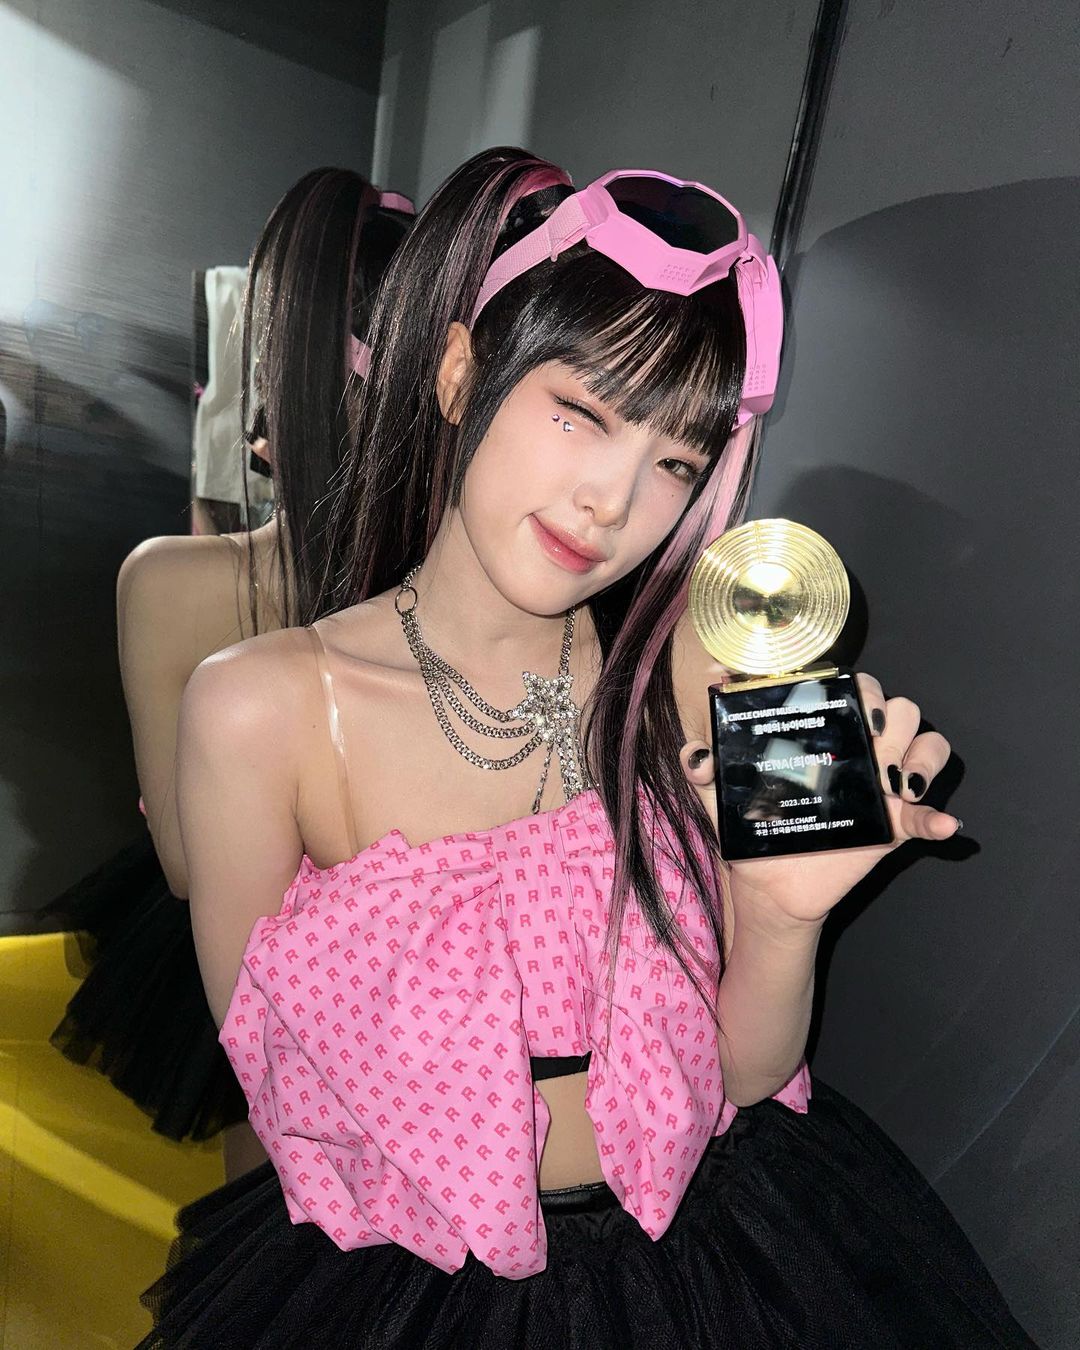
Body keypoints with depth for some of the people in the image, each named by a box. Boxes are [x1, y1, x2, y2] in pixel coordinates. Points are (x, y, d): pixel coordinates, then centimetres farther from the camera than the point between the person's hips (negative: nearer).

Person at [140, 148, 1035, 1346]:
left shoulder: (697, 671, -13)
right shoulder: (265, 711, -19)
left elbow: (742, 1072, -8)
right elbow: (271, 1076, -7)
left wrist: (788, 913, -25)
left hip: (718, 1238, 2)